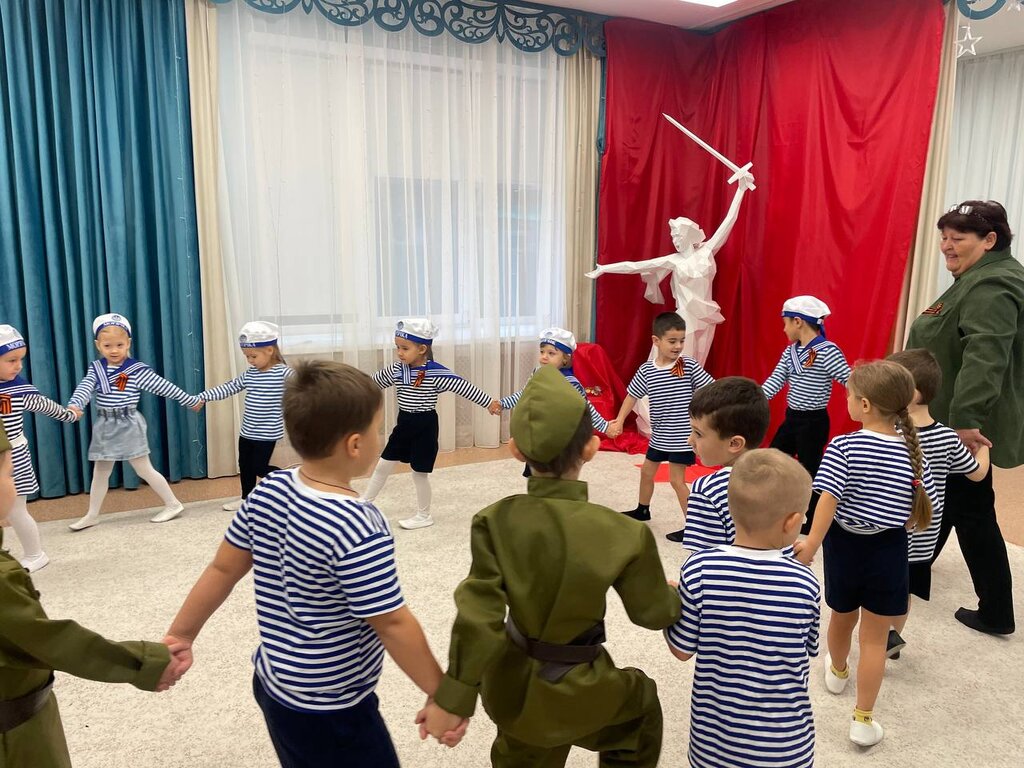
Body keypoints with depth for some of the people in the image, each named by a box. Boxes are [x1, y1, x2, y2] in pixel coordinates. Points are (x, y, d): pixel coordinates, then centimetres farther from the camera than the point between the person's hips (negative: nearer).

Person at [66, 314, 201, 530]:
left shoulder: (137, 370, -10)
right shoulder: (96, 368, 2)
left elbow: (164, 387, -5)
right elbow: (84, 389, -13)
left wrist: (191, 400, 0)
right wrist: (74, 405, -34)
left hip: (128, 425, -5)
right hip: (104, 426, 5)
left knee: (144, 469, 0)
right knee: (99, 472, 14)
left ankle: (173, 504, 12)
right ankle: (91, 516, 26)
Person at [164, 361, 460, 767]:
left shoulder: (266, 492, -9)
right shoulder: (360, 530, -29)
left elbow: (222, 570, 1)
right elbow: (393, 625, -23)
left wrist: (179, 635, 14)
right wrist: (444, 694, -11)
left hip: (273, 682, 7)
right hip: (326, 711, -7)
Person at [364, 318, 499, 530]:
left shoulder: (436, 372, -18)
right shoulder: (396, 369, -1)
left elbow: (463, 386, -17)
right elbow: (372, 382, 12)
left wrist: (488, 402, -16)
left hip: (425, 426, -6)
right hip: (404, 424, 6)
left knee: (419, 472, 5)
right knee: (383, 465, 13)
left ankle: (424, 516, 22)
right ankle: (364, 503, 30)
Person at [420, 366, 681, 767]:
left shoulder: (496, 521, -19)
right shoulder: (622, 535, -22)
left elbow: (478, 616, -18)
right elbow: (653, 611, -6)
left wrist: (452, 699, -11)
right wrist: (685, 594, 15)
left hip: (513, 682, 3)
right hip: (577, 690, -2)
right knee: (642, 702, 30)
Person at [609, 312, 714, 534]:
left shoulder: (689, 366, -14)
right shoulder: (646, 370, -5)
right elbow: (632, 395, 4)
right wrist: (619, 421, -1)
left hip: (682, 435, -5)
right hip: (659, 435, 5)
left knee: (677, 480, -5)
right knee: (647, 471, 21)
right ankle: (642, 510, 45)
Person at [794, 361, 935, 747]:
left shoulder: (843, 447, -19)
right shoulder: (913, 452, -8)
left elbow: (828, 500, -25)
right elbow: (923, 512, -2)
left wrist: (812, 543, -20)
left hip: (845, 543, -1)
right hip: (889, 551, 1)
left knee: (843, 617, 24)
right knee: (875, 638, 9)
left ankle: (837, 672, 51)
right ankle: (863, 719, 15)